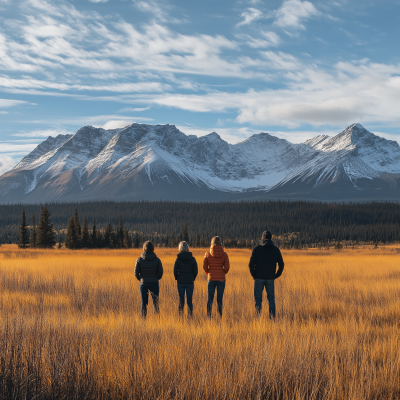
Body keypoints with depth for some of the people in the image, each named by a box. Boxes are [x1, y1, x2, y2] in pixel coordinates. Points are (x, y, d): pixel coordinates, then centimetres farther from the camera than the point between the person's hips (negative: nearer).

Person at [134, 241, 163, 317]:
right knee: (155, 302, 10)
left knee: (144, 303, 7)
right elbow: (160, 273, -3)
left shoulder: (139, 260, -4)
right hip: (154, 283, 0)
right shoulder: (157, 260, -6)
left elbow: (136, 273, -2)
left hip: (143, 283, 0)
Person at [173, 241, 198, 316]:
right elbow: (196, 271, -1)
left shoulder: (178, 259, -6)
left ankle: (181, 313, 5)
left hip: (181, 282, -1)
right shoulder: (192, 259, -2)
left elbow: (175, 271, -5)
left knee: (181, 299, 7)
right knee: (190, 300, 6)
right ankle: (190, 314, 6)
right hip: (190, 282, 1)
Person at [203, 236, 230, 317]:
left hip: (211, 279, 0)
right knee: (219, 299, 5)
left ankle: (208, 316, -1)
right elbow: (226, 268, -4)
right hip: (221, 279, 0)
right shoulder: (224, 254, -3)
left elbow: (204, 266, -2)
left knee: (210, 299, 7)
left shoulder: (208, 254, -3)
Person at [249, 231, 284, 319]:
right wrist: (276, 276, 10)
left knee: (258, 299, 4)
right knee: (271, 299, 9)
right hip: (270, 279, 2)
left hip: (259, 278, -2)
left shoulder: (257, 249, -4)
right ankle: (272, 316, 4)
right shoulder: (276, 250, 3)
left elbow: (251, 264, -7)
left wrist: (254, 275, 4)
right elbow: (281, 265, 3)